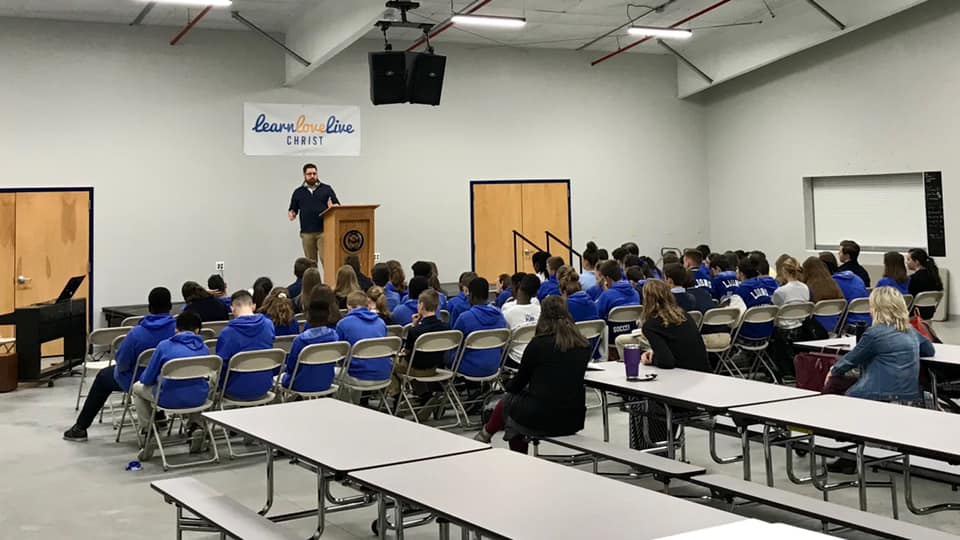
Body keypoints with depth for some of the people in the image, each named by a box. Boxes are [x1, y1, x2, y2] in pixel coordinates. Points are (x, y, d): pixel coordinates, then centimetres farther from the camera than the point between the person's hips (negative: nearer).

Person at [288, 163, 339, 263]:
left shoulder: (327, 189, 8)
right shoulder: (298, 192, 12)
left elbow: (338, 205, 7)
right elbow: (293, 210, 16)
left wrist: (332, 207, -16)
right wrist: (291, 214, -7)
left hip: (324, 231, -2)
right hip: (307, 232, 2)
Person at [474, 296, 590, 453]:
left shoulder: (539, 343, -8)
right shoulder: (584, 346, 3)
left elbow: (519, 383, 4)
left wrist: (510, 385, 27)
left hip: (543, 419, -5)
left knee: (507, 401, 21)